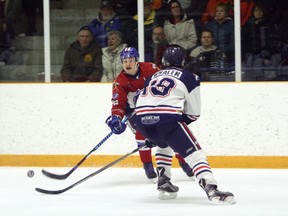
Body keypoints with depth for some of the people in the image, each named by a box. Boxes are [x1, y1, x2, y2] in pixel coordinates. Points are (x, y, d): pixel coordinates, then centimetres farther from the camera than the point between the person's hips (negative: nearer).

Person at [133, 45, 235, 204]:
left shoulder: (153, 77, 30)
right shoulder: (190, 78, 15)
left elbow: (138, 100, 35)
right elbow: (194, 113, 13)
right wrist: (181, 123, 29)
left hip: (142, 120, 5)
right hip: (168, 118, -5)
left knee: (164, 144, 36)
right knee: (194, 153, -5)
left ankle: (163, 183, 27)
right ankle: (211, 189, -26)